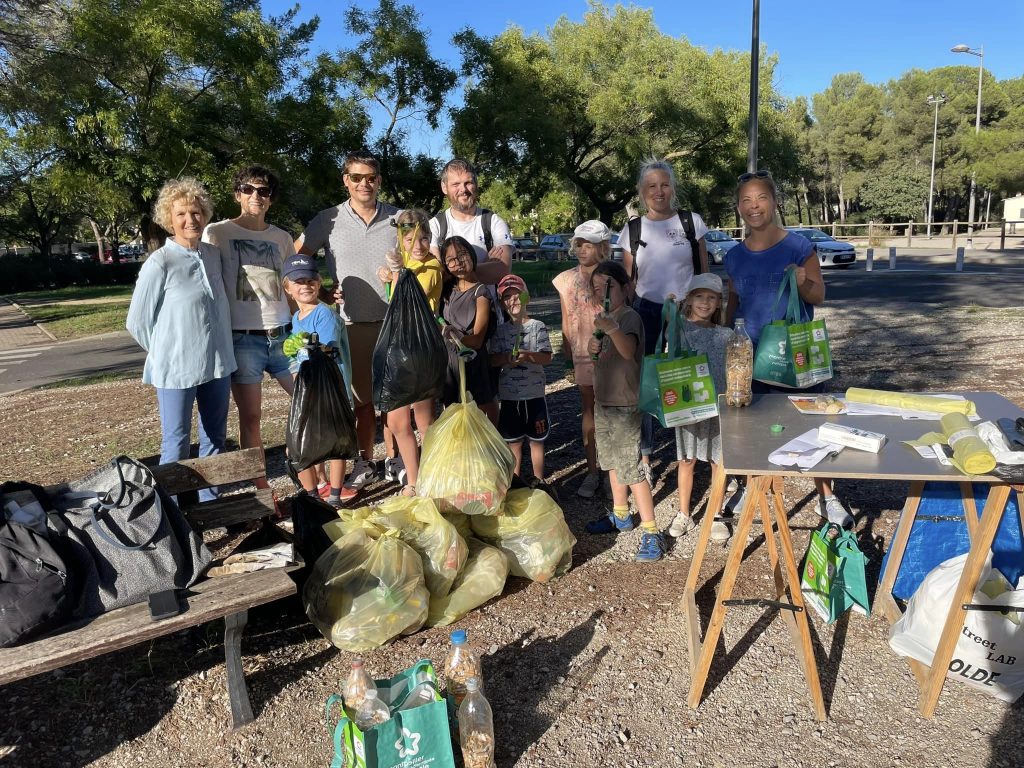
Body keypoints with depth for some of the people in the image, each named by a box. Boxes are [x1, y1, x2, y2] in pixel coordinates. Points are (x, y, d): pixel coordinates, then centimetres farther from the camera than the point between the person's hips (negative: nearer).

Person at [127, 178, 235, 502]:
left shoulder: (213, 254, 3)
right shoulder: (159, 264, -13)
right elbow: (137, 322, -6)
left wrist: (220, 349, 13)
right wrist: (169, 354, 2)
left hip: (217, 363, 6)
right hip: (176, 368, -6)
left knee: (215, 438, 16)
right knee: (177, 443, 3)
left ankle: (210, 500, 31)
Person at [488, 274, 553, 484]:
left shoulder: (537, 326, -3)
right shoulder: (500, 331, 4)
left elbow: (547, 357, -8)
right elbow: (492, 359, -1)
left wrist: (528, 355, -26)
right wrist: (507, 358, -20)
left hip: (534, 393, -2)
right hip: (508, 394, 2)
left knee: (536, 439, 9)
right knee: (513, 440, 13)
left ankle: (538, 478, 24)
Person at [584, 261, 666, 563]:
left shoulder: (629, 317, -18)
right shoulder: (604, 318, 10)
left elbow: (628, 351, -38)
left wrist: (612, 329, -57)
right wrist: (592, 346, -4)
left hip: (624, 405, -9)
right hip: (603, 402, 9)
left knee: (631, 467, -8)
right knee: (613, 461, 19)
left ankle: (651, 532, -1)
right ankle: (620, 516, 35)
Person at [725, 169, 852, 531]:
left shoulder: (799, 246, -7)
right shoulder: (735, 256, 3)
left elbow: (819, 296, -4)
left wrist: (802, 282, -25)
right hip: (749, 353, 3)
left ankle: (826, 497, 16)